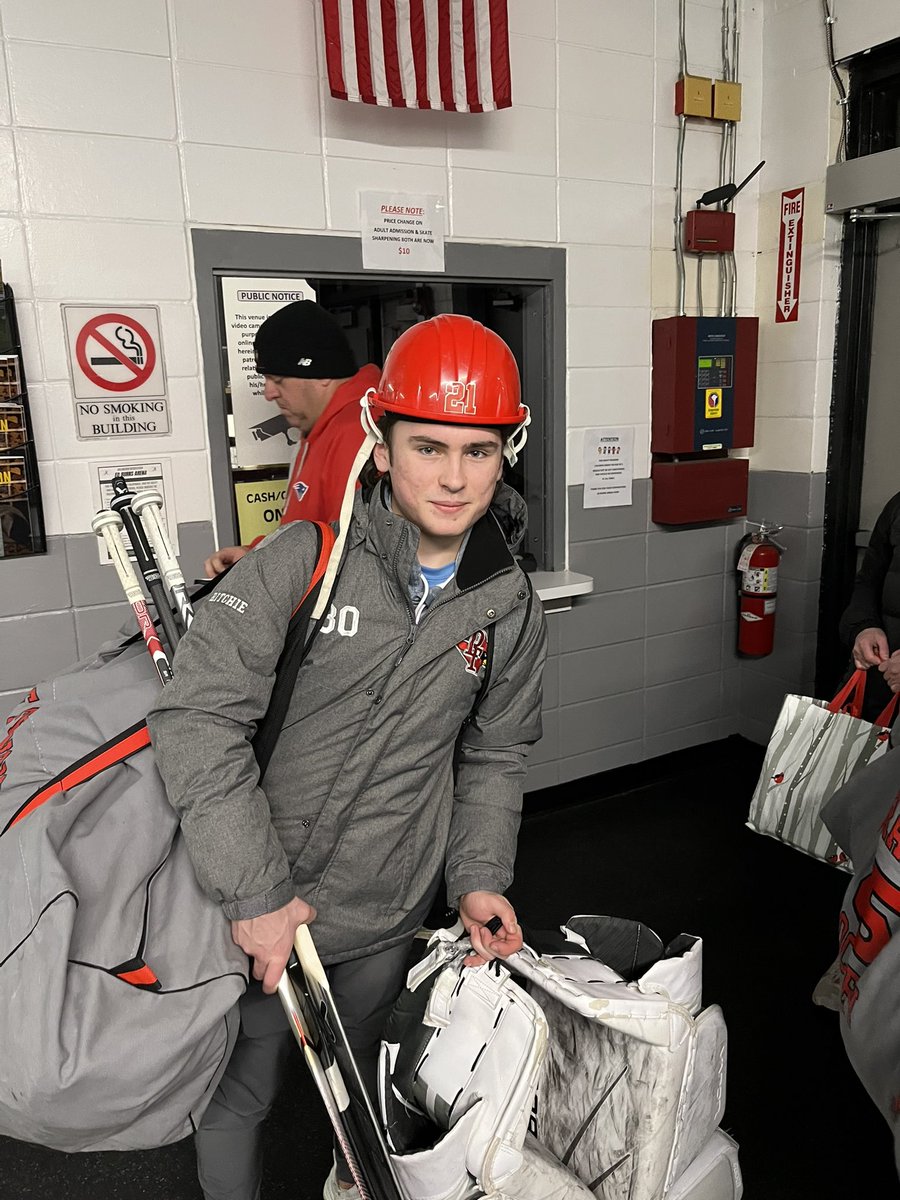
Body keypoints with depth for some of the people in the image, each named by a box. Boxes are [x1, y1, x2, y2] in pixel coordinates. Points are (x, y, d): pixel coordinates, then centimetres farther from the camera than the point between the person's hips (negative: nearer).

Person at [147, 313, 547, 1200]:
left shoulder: (509, 607, -4)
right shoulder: (307, 559, -19)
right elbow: (197, 718, -22)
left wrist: (479, 876, -1)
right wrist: (254, 895, -22)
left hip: (389, 916, 4)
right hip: (258, 908, -3)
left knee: (358, 1076, 27)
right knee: (237, 1096, 17)